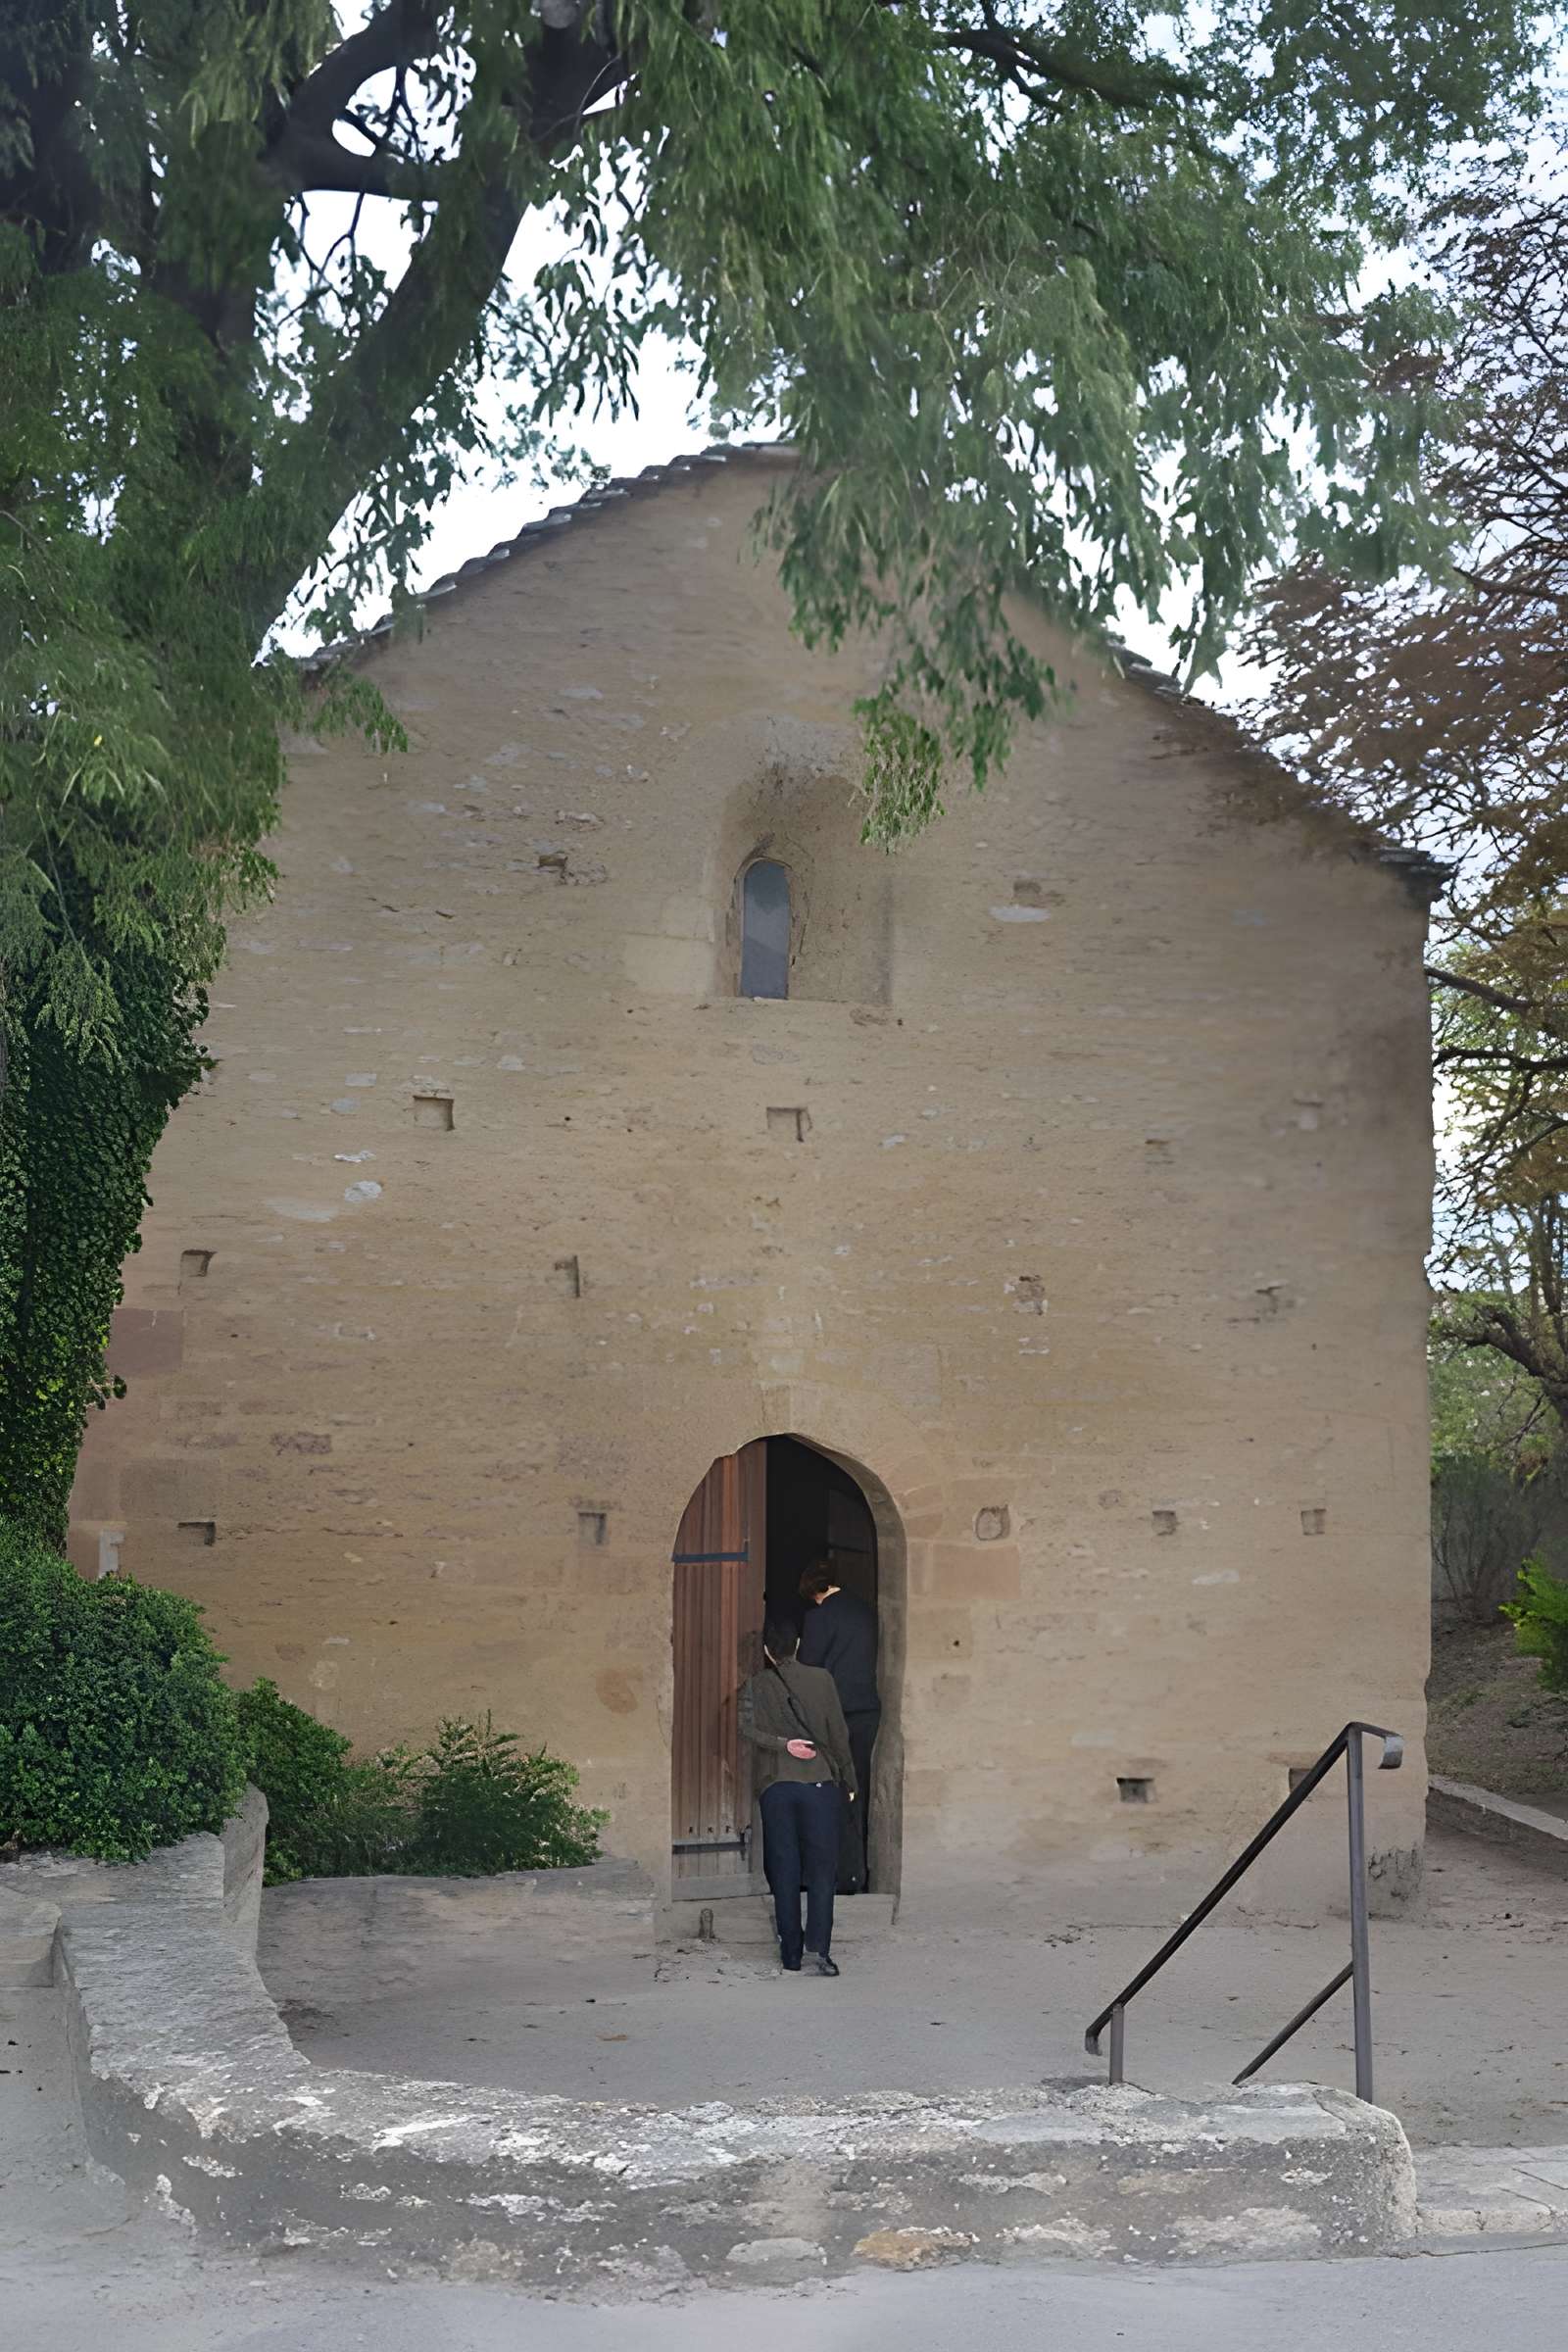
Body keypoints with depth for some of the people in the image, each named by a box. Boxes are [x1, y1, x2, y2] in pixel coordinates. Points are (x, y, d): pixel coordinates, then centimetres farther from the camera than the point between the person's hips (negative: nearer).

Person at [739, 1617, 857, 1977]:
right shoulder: (820, 1679, 2)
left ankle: (791, 1951, 8)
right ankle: (818, 1943, -13)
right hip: (820, 1783, -1)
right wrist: (849, 1782, 9)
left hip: (775, 1786, 1)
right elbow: (838, 1733, 3)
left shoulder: (756, 1686, 4)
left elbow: (747, 1728, -11)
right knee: (822, 1866, 2)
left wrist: (783, 1744, -12)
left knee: (784, 1870, 7)